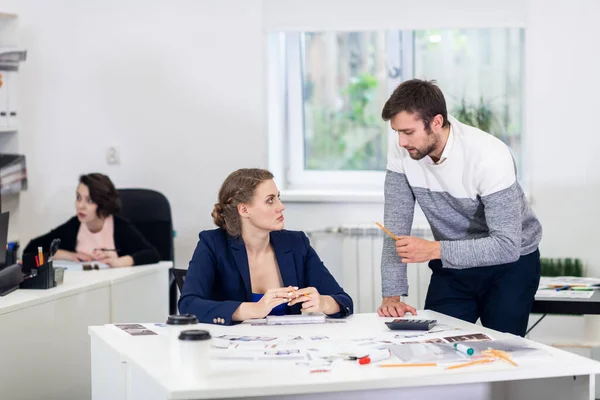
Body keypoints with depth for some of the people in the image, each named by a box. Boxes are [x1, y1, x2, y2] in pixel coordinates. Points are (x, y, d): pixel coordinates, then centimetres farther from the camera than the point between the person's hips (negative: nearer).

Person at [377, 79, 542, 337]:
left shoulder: (489, 156, -28)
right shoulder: (401, 153, -14)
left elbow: (507, 245, -31)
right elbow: (396, 224, -11)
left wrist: (435, 250, -39)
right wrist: (392, 296, -19)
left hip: (509, 261, -4)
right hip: (452, 265, 4)